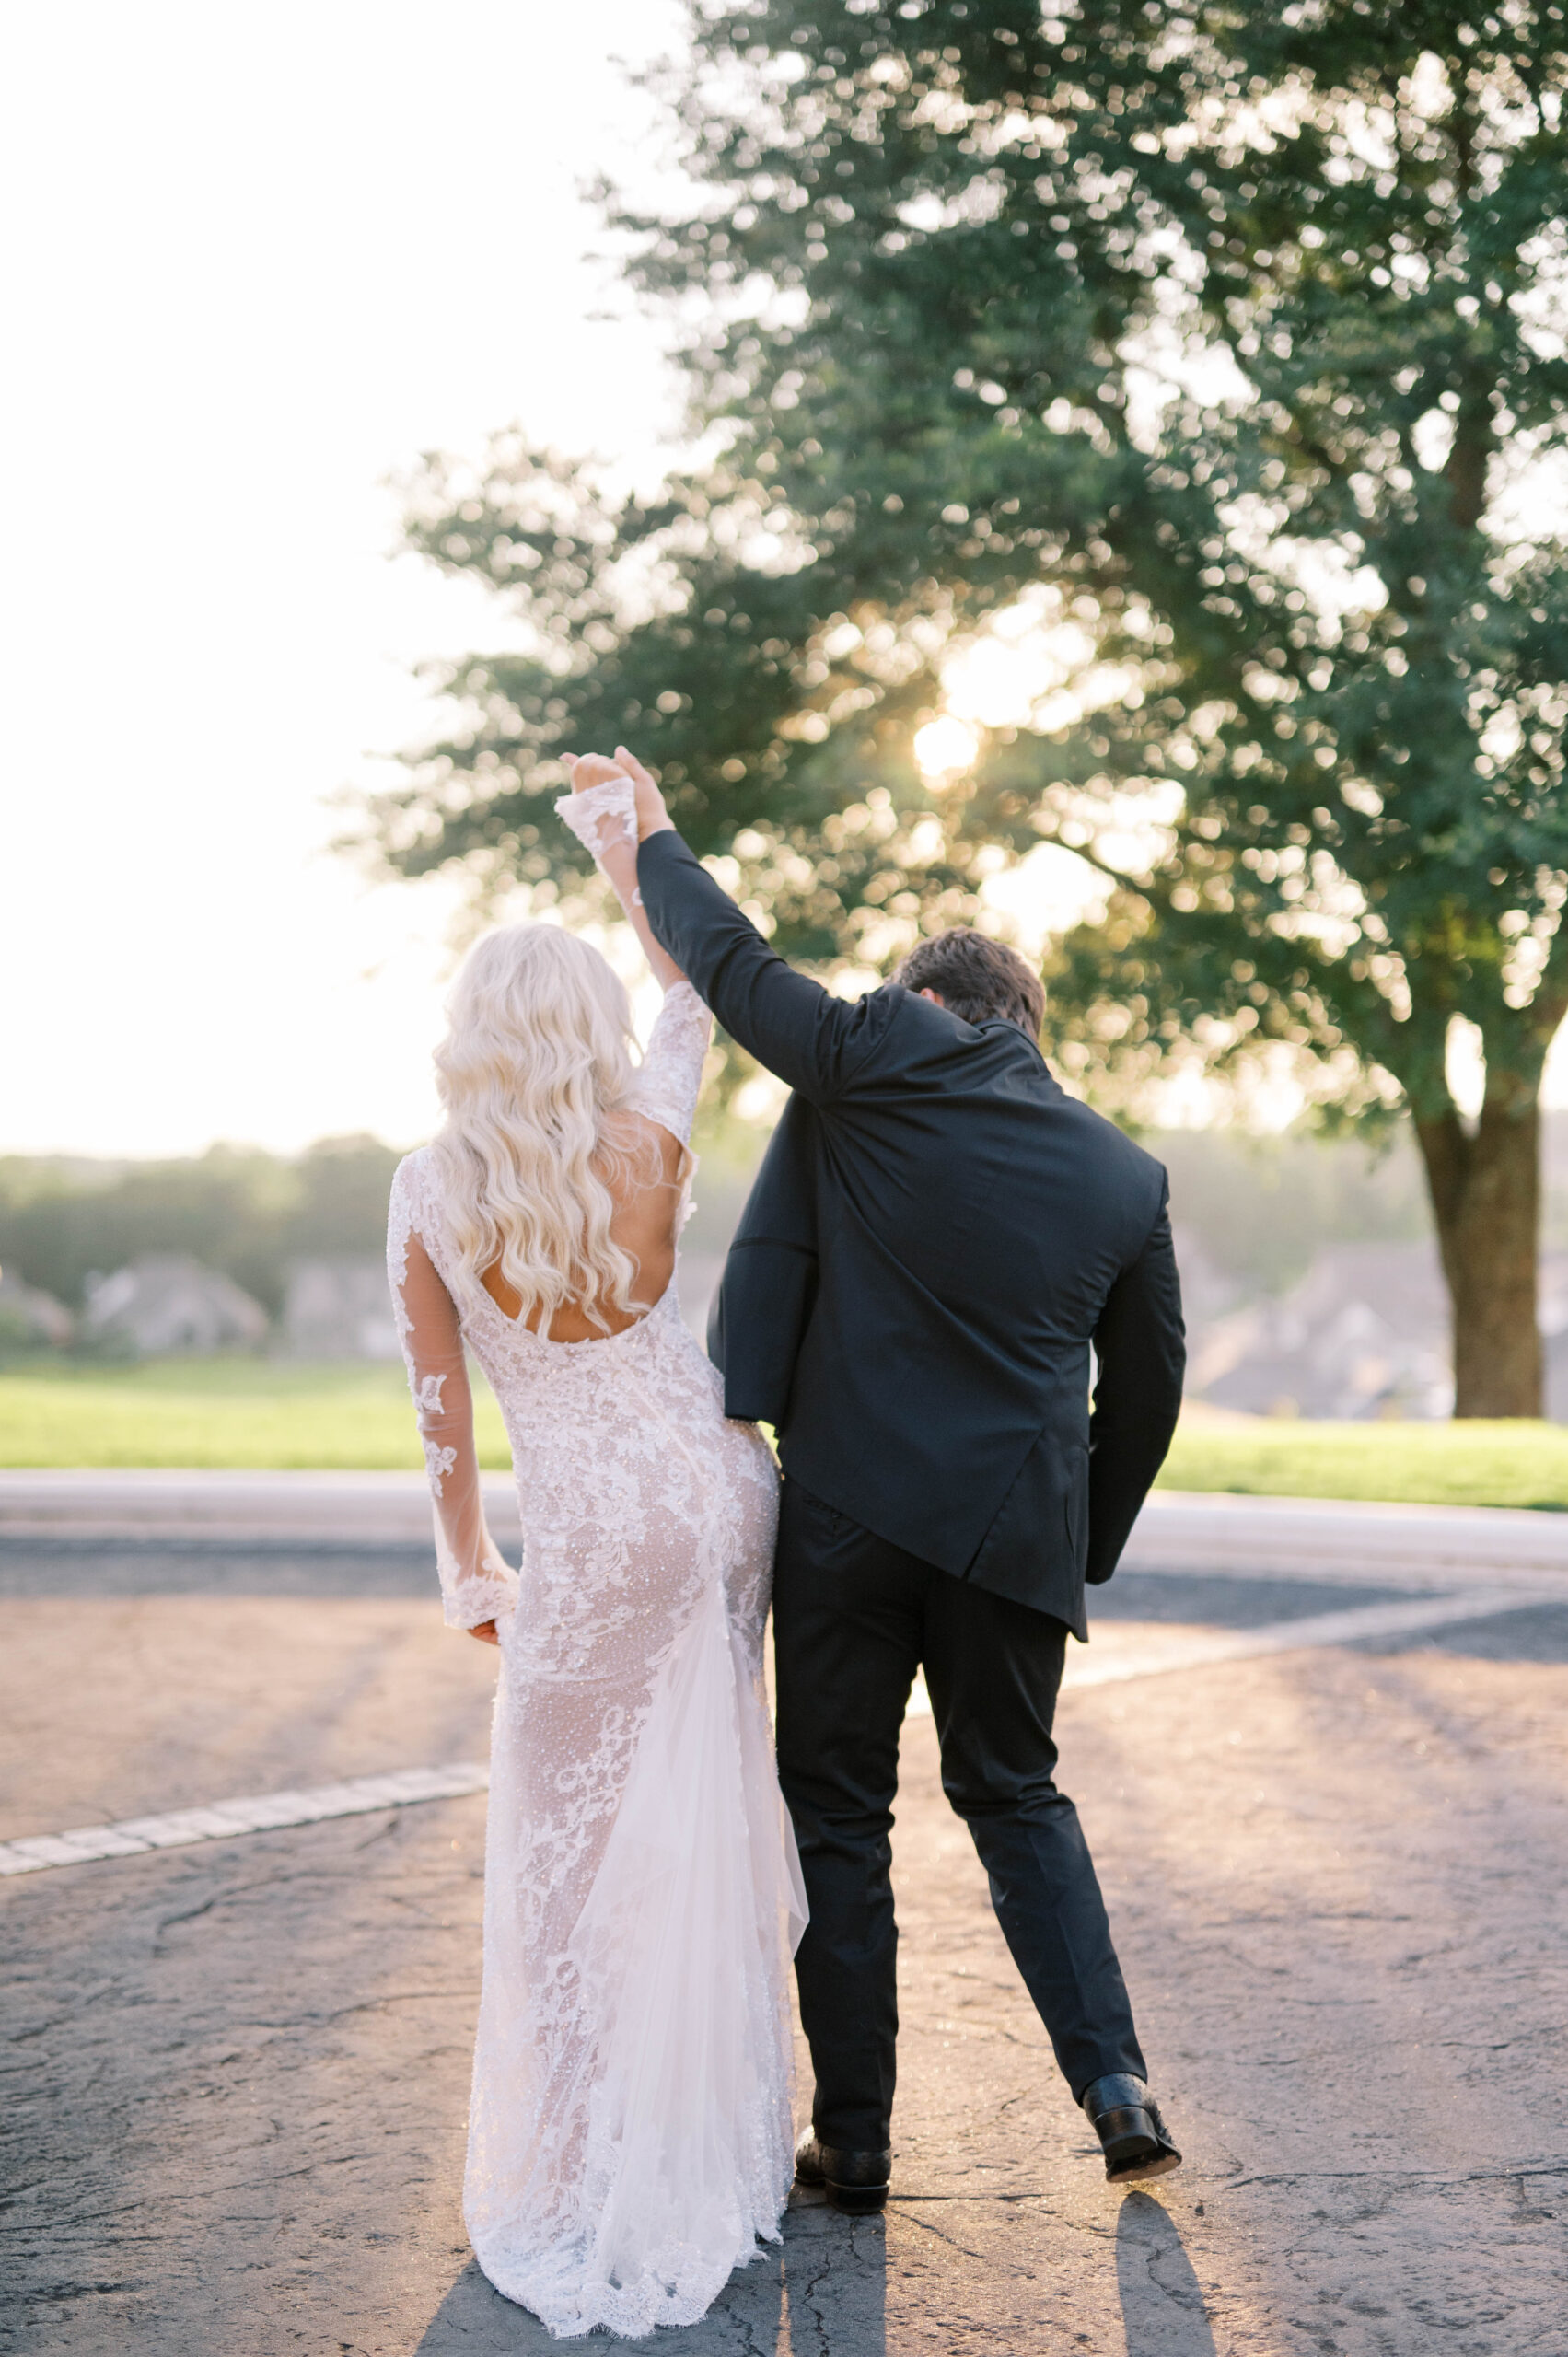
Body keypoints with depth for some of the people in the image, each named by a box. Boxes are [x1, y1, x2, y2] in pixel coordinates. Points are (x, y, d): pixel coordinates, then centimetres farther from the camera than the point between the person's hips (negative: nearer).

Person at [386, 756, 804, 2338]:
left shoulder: (428, 1192, -9)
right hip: (723, 1485, 4)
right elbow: (693, 1003, 15)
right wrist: (628, 855, 25)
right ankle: (715, 2145, 27)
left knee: (579, 1849, 8)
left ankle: (588, 2191, 15)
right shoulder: (647, 1148, -6)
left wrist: (467, 1568, 9)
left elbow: (439, 1398, -2)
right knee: (704, 1822, 15)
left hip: (599, 1534, -3)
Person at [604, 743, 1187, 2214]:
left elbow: (732, 964, 1)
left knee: (838, 1814, 8)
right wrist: (1086, 1553, 21)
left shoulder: (885, 1058, -5)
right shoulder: (1127, 1177, 7)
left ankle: (852, 2141, 14)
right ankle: (1114, 2082, 11)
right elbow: (1147, 1393, 11)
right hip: (1019, 1527, 3)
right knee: (1015, 1794, 21)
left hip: (850, 1509, -3)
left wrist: (654, 837, 17)